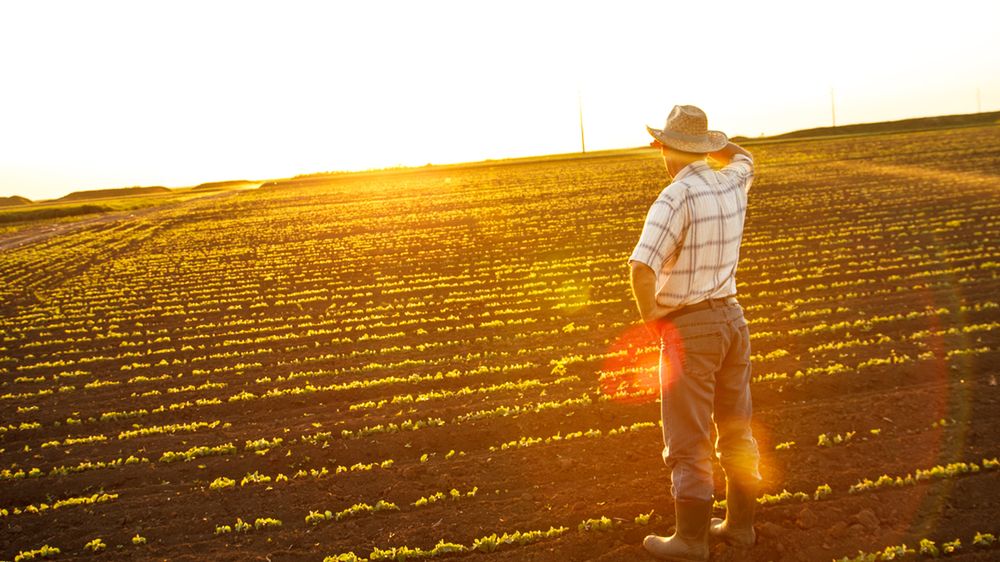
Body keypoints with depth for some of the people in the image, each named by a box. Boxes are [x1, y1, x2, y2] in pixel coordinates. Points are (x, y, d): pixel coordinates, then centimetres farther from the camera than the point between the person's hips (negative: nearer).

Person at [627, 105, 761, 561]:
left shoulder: (675, 198, -19)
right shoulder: (732, 185, 3)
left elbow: (642, 267, -31)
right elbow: (743, 158, 30)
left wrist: (650, 317, -14)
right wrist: (704, 140, 20)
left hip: (688, 329, -8)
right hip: (731, 318, 8)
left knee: (688, 441, 3)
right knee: (736, 429, 16)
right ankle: (740, 524, 29)